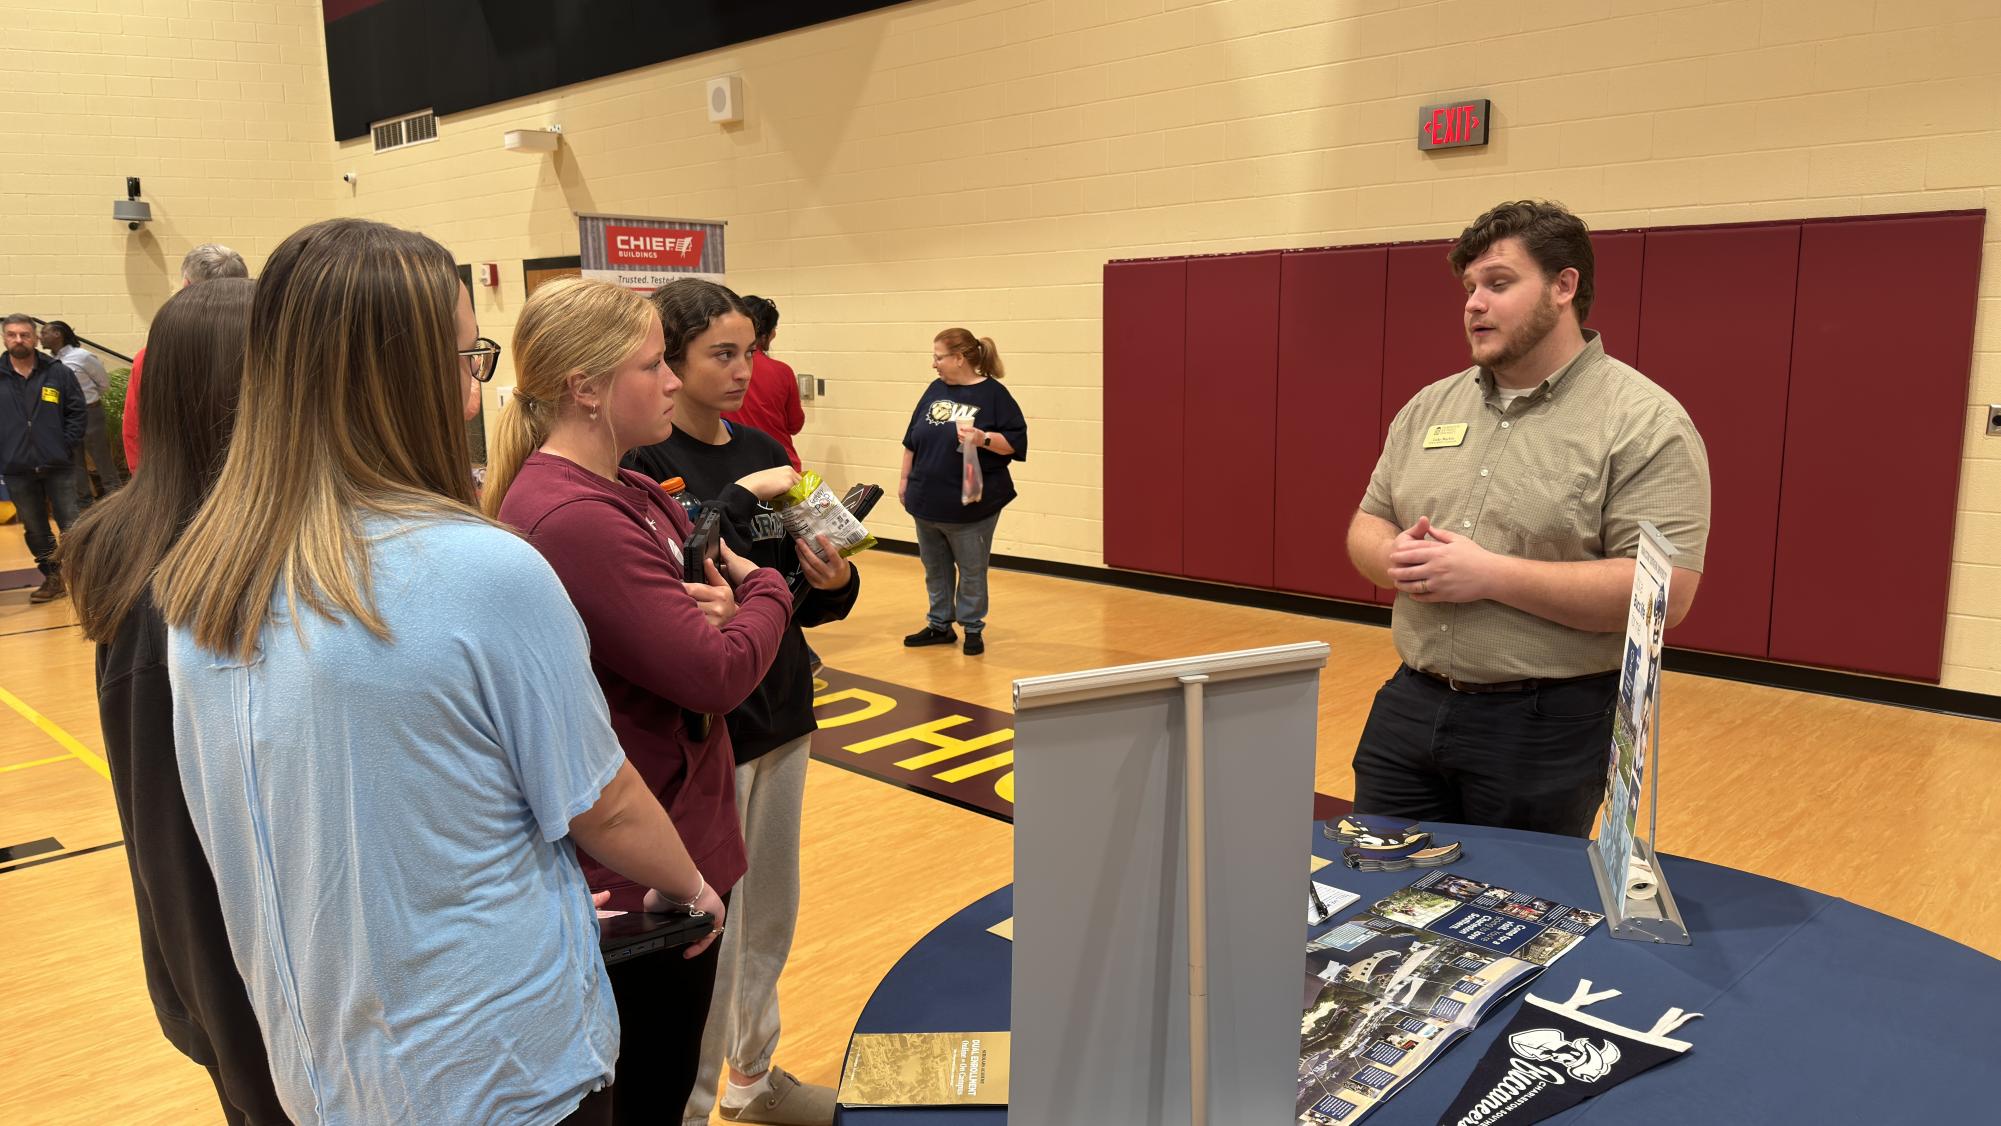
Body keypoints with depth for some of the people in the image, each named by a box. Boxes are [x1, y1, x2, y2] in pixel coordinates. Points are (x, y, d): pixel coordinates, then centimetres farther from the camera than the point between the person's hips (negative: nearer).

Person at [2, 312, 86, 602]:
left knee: (72, 526, 2)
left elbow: (76, 410, 3)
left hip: (57, 466, -2)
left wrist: (68, 444, -5)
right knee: (35, 531, 11)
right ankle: (52, 578, 23)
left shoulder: (58, 371, -1)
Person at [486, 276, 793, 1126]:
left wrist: (729, 609, -14)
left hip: (675, 843, 9)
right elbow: (720, 673, -25)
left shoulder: (627, 495, 7)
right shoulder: (573, 518, -25)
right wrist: (766, 593, -5)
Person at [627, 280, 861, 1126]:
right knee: (708, 937, 5)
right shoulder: (643, 464, -14)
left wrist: (832, 583, -10)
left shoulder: (763, 451, 6)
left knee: (771, 918, 20)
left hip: (781, 715, 7)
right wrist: (740, 499, -25)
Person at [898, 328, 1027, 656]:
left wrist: (982, 438, -26)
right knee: (935, 568, 16)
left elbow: (1016, 441, -12)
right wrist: (904, 480, 14)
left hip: (971, 505, -5)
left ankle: (973, 628, 20)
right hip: (926, 503, 6)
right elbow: (912, 440, 14)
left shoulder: (994, 394, -8)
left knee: (971, 571, 6)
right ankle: (940, 624, 29)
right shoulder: (935, 390, 8)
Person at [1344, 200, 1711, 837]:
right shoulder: (1430, 407, 9)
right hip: (1410, 707, 5)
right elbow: (1367, 525, 14)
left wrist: (1489, 574, -22)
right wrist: (1398, 559, -11)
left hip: (1547, 727, -5)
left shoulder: (1644, 422, -10)